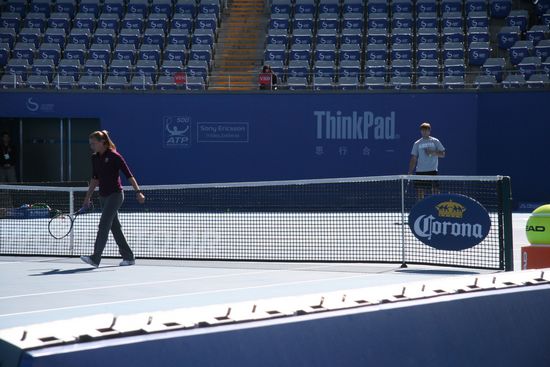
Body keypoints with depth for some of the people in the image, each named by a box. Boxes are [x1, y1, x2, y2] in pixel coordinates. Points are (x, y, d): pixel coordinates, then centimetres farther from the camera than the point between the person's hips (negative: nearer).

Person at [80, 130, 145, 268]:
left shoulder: (114, 156, -13)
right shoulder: (95, 158, 8)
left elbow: (128, 175, -14)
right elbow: (95, 179, 18)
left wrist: (138, 191, -20)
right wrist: (88, 197, 18)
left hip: (115, 195, -8)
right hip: (103, 196, 8)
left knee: (103, 225, -14)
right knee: (115, 227, 9)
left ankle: (95, 258, -18)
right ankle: (128, 257, 18)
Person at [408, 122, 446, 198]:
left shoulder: (435, 141, 5)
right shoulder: (417, 143, 9)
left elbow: (442, 154, 1)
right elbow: (413, 159, 8)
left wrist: (432, 152, -14)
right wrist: (410, 172, 1)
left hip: (432, 171, -2)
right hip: (420, 171, 2)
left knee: (434, 190, -6)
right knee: (420, 190, 1)